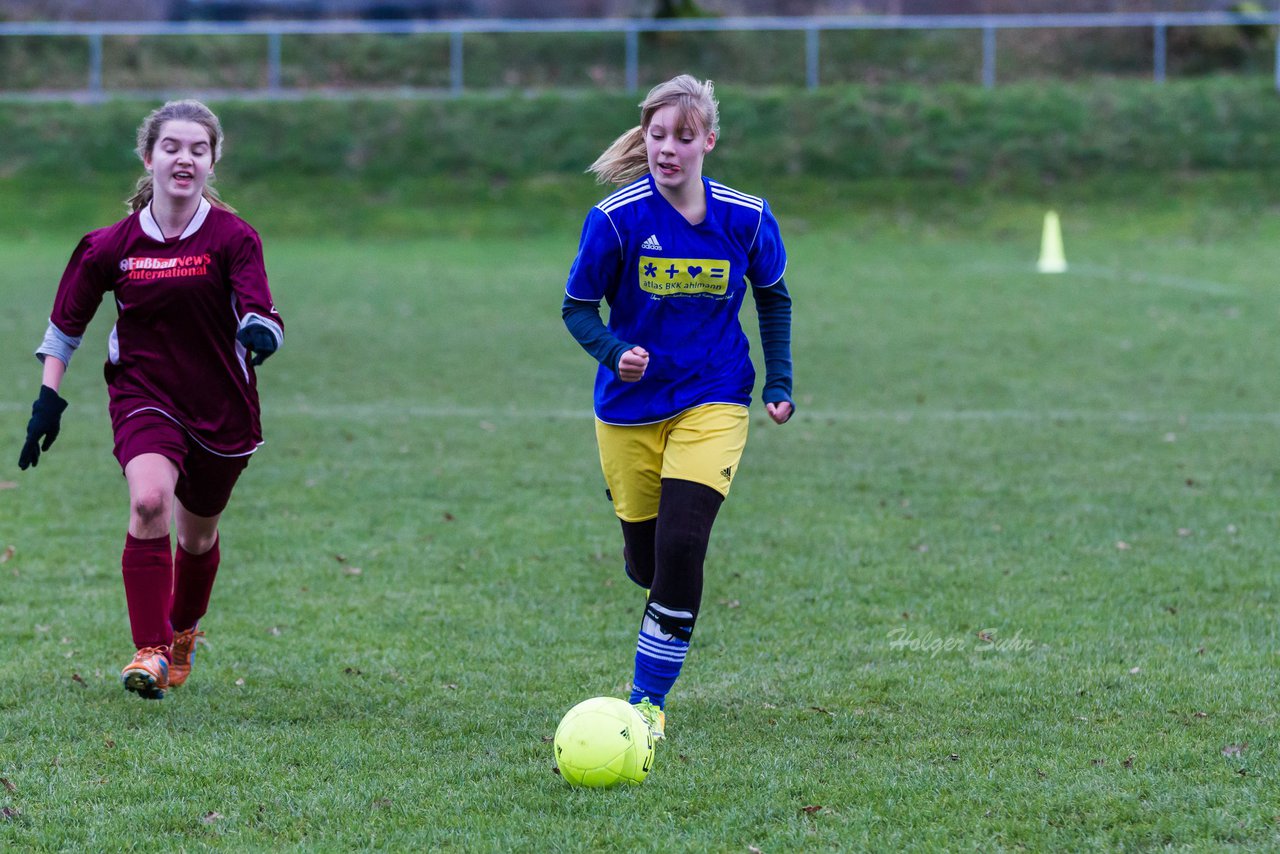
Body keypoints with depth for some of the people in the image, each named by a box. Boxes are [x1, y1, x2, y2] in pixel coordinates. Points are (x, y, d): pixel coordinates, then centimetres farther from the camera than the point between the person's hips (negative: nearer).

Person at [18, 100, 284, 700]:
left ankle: (182, 633, 45)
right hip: (144, 396, -1)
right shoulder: (113, 245, -4)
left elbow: (259, 313, -19)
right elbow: (67, 320, 8)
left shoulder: (233, 238, -9)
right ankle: (150, 653, -26)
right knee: (149, 501, -27)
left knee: (198, 533, 15)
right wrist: (49, 398, 3)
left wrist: (260, 331, -42)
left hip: (222, 408, 1)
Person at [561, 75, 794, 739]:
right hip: (631, 407, 0)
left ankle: (648, 700, -4)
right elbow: (577, 306, -3)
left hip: (713, 400, 0)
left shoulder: (746, 218, -7)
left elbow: (773, 297, 11)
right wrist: (615, 352, -22)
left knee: (681, 547, -17)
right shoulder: (617, 219, -13)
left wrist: (779, 383, 5)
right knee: (645, 557, 6)